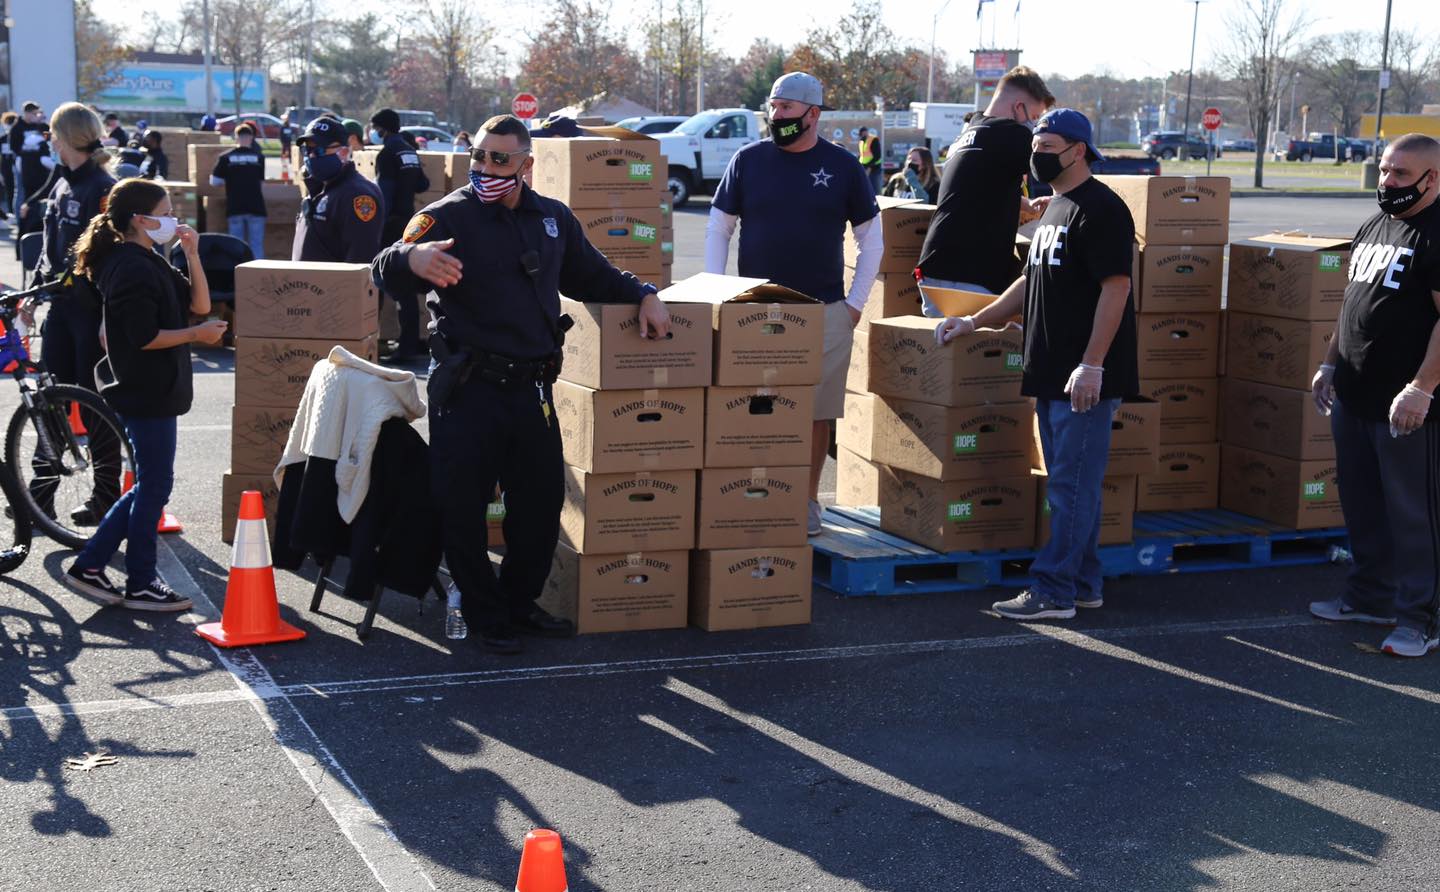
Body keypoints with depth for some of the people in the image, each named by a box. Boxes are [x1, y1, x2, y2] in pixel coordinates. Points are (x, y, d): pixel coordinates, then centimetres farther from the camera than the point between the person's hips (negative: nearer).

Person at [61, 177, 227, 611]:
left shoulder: (149, 262, 14)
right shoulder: (133, 269, -18)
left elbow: (198, 303, 10)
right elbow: (145, 338, -23)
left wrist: (192, 255, 0)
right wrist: (196, 335, -16)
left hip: (153, 391, 10)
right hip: (147, 395, -10)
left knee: (149, 485, 17)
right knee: (154, 486, 0)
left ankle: (89, 566, 20)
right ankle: (140, 585, 11)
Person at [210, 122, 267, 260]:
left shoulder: (226, 158, -1)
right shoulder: (259, 157, 0)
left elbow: (214, 181, 2)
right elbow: (262, 180, 8)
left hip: (234, 208, 0)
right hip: (256, 207, 0)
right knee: (257, 246, 2)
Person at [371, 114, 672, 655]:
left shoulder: (553, 219, 12)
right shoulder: (448, 217, -6)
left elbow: (590, 276, 27)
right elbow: (387, 272, -19)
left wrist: (643, 296, 12)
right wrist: (413, 258, -42)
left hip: (530, 388, 5)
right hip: (467, 389, -5)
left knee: (541, 502, 11)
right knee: (463, 506, -2)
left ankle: (519, 605, 30)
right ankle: (485, 616, 15)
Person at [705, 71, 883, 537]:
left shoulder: (843, 166, 2)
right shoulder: (748, 160, 3)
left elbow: (872, 240, 9)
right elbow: (717, 228, 9)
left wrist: (855, 302, 2)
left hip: (825, 313, 0)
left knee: (817, 411, 3)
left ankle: (808, 501, 15)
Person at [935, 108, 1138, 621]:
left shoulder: (1100, 209, -12)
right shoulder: (1055, 208, 19)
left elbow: (1115, 287, -18)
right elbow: (1033, 282, 27)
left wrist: (1091, 365, -23)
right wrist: (975, 322, 20)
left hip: (1086, 377, -10)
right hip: (1052, 375, 10)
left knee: (1072, 486, -6)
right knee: (1070, 484, 13)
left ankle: (1053, 591, -4)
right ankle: (1082, 585, 21)